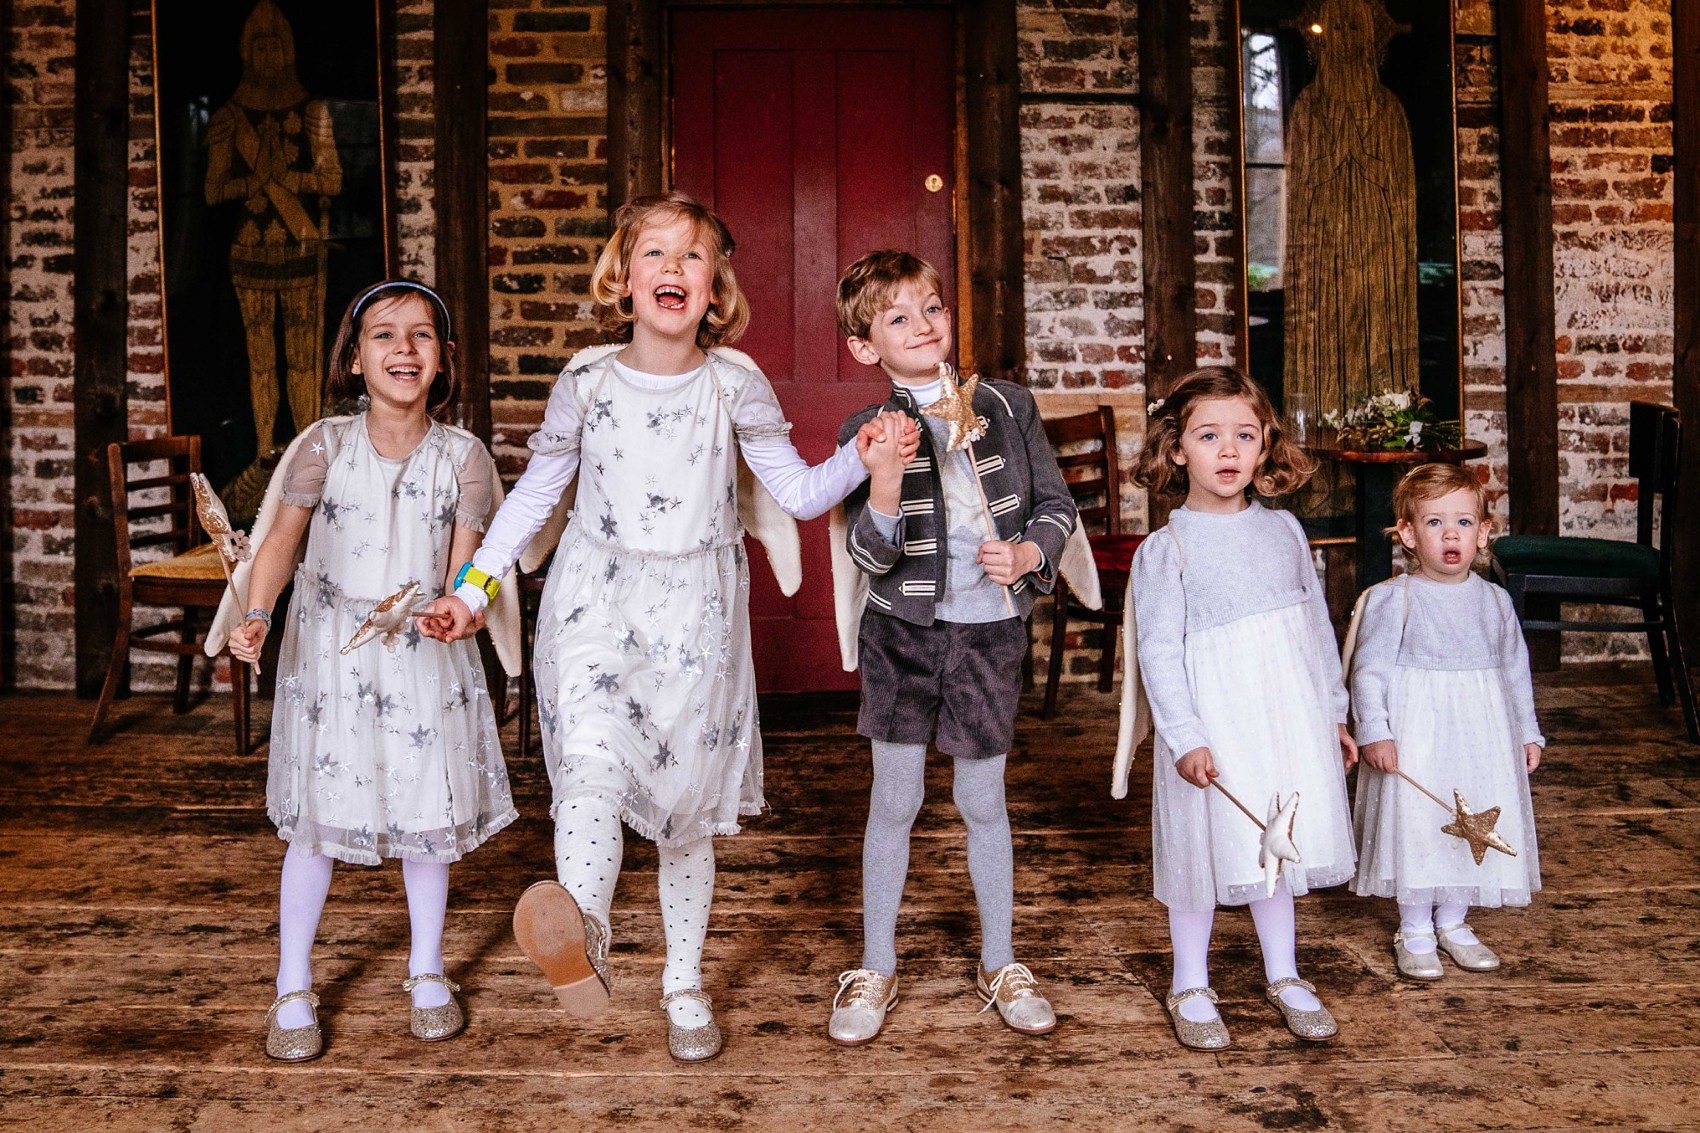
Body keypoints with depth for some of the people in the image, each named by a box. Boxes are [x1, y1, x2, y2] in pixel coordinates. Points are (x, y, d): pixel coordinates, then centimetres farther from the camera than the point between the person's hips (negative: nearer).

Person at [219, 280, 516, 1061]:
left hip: (424, 655, 1)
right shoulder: (325, 446, -7)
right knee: (314, 819, 5)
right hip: (330, 652, -1)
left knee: (428, 813, 10)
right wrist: (256, 615, -23)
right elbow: (281, 537, -7)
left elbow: (464, 566, -9)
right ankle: (293, 988, 21)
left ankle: (427, 972, 30)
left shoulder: (463, 459, -6)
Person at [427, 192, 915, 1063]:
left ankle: (684, 983, 25)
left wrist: (861, 456, -17)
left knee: (686, 801, 9)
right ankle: (581, 933, -27)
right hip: (597, 598, 0)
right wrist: (473, 586, 7)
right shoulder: (587, 381, -4)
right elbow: (536, 490, 8)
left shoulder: (733, 383, -4)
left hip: (696, 612, 0)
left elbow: (799, 493, 1)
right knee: (595, 760, -29)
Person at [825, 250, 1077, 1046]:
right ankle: (876, 970, 23)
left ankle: (1001, 965, 28)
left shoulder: (1009, 406, -1)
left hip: (990, 630, 1)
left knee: (983, 801, 11)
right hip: (904, 631, -1)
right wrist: (883, 483, -33)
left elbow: (1057, 504, 6)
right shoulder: (868, 432, -7)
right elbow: (871, 557, -15)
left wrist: (1028, 553, -14)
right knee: (895, 800, 6)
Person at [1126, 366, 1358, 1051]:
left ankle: (1283, 976, 33)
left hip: (1289, 718, 4)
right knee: (1204, 850, 5)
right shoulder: (1164, 549, -9)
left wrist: (1332, 712, 14)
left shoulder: (1283, 531, 6)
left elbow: (1317, 623, 13)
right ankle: (1190, 987, 24)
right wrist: (1184, 737, -19)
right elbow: (1158, 650, -12)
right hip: (1213, 725, -4)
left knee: (1281, 842, 15)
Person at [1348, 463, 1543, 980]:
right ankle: (1414, 930, 18)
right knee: (1414, 826, 0)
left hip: (1481, 739, 5)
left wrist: (1527, 733, 15)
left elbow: (1515, 670, 14)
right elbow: (1369, 670, -10)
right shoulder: (1392, 599, -9)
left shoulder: (1495, 600, 6)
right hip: (1414, 738, -4)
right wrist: (1374, 733, -16)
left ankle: (1452, 923, 30)